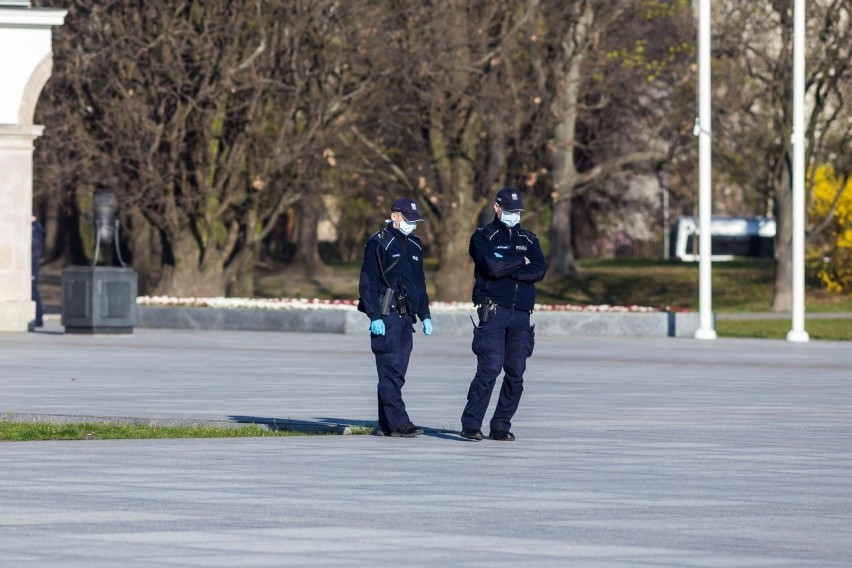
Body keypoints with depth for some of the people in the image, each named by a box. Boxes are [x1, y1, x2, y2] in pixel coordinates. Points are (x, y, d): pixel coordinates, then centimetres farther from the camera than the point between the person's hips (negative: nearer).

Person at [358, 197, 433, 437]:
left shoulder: (414, 246, 18)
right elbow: (367, 283, -9)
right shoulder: (378, 244, -5)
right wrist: (374, 316, -16)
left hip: (406, 317, 7)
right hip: (386, 317, -7)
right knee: (391, 371, -11)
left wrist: (424, 315, 20)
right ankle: (398, 422, -15)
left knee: (396, 373, 6)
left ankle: (385, 425, 8)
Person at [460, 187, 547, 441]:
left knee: (516, 373, 1)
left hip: (521, 313, 5)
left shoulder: (528, 239, 17)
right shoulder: (483, 236, 4)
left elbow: (540, 270, 1)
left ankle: (501, 426, 6)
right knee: (489, 368, -14)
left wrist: (507, 271, -9)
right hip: (494, 311, -5)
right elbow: (492, 266, -14)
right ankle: (471, 424, -11)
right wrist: (521, 262, -1)